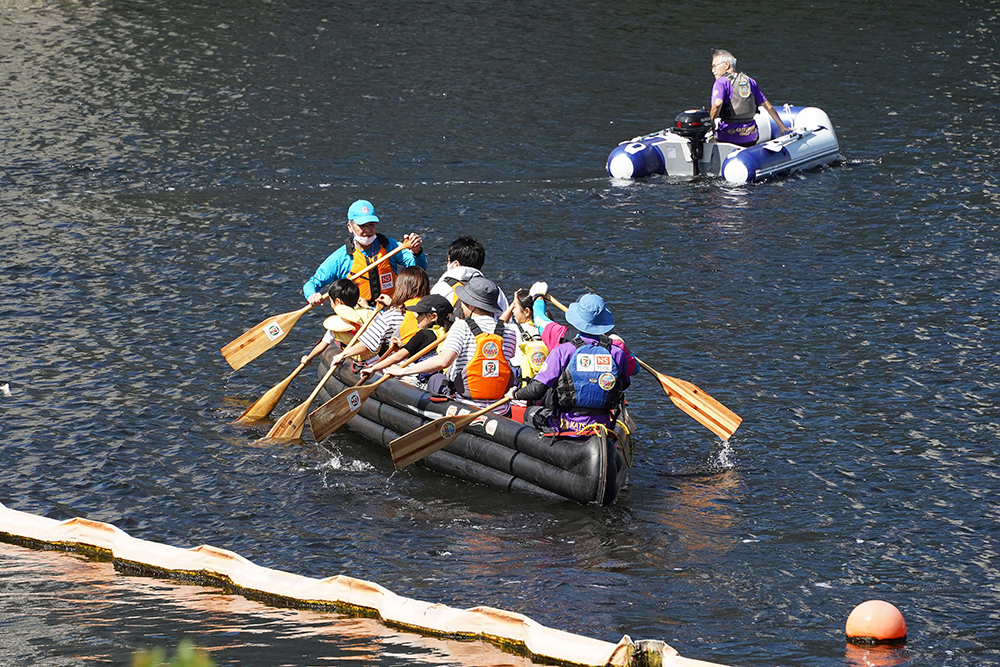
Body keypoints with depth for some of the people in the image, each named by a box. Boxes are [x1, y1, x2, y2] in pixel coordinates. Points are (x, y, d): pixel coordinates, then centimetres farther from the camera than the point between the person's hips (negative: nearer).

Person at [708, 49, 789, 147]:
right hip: (751, 137, 6)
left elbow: (717, 104, -24)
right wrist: (781, 126, 22)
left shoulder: (721, 82, -5)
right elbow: (767, 105, 16)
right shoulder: (749, 81, 14)